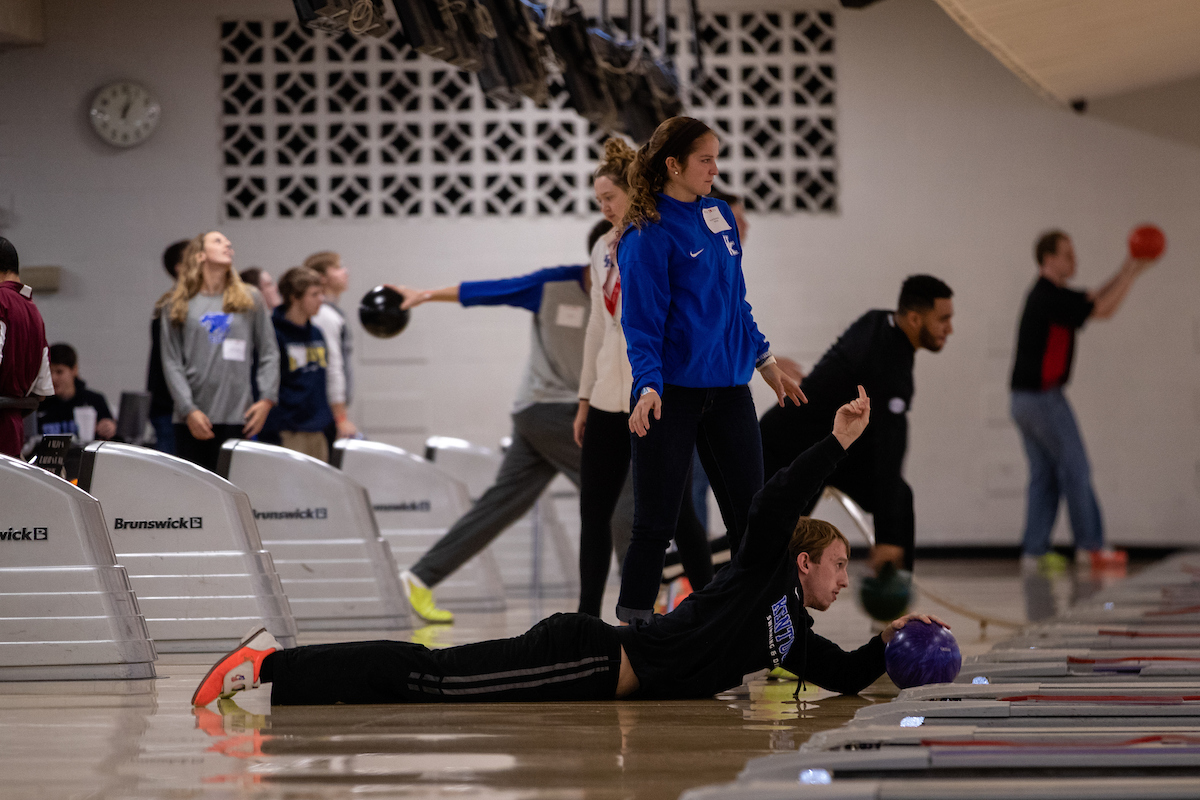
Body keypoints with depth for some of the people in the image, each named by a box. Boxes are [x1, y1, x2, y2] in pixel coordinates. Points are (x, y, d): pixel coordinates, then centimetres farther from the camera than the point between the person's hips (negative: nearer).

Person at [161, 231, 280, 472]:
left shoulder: (250, 300, 12)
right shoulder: (180, 305, 8)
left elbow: (269, 353, 11)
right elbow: (172, 362, 3)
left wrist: (267, 399, -2)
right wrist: (189, 410, -7)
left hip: (237, 417, 0)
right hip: (191, 420, 0)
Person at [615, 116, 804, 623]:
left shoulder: (718, 214, 10)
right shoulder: (648, 234, -11)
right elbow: (641, 324, -14)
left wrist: (764, 360, 23)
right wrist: (649, 387, -27)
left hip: (728, 388, 6)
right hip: (671, 394, -6)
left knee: (751, 517, 5)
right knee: (655, 523, -1)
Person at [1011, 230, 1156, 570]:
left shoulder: (1047, 294, 14)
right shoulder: (1050, 297, -17)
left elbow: (1094, 300, 20)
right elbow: (1103, 310, -16)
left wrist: (1125, 271, 11)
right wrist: (1132, 273, -9)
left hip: (1024, 399, 10)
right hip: (1044, 398, -10)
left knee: (1044, 477, 9)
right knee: (1075, 471, -2)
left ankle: (1033, 551, 6)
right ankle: (1090, 546, 3)